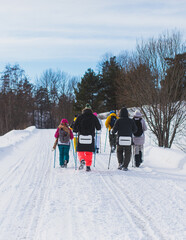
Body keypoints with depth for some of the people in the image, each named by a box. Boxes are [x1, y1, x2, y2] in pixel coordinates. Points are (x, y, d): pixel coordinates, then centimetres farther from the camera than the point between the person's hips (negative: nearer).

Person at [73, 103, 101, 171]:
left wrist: (77, 131, 19)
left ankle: (82, 160, -18)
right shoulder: (94, 117, 2)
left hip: (81, 137, 0)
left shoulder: (80, 117, 1)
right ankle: (88, 166, 6)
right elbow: (98, 127, 5)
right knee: (89, 152, 10)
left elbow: (75, 128, -2)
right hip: (90, 137, 0)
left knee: (80, 151, 10)